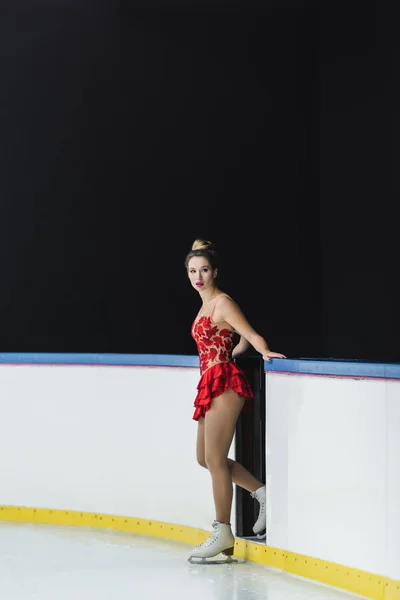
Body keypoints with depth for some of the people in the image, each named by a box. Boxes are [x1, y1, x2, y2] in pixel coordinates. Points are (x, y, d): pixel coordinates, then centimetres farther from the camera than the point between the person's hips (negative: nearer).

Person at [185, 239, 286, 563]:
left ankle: (223, 532, -4)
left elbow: (251, 335, -15)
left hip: (224, 383, -10)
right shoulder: (206, 305, 17)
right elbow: (242, 341, 22)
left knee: (215, 459, -8)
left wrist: (264, 351, -31)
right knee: (205, 458, 13)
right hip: (212, 384, 10)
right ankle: (261, 492, 19)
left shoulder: (222, 302, -7)